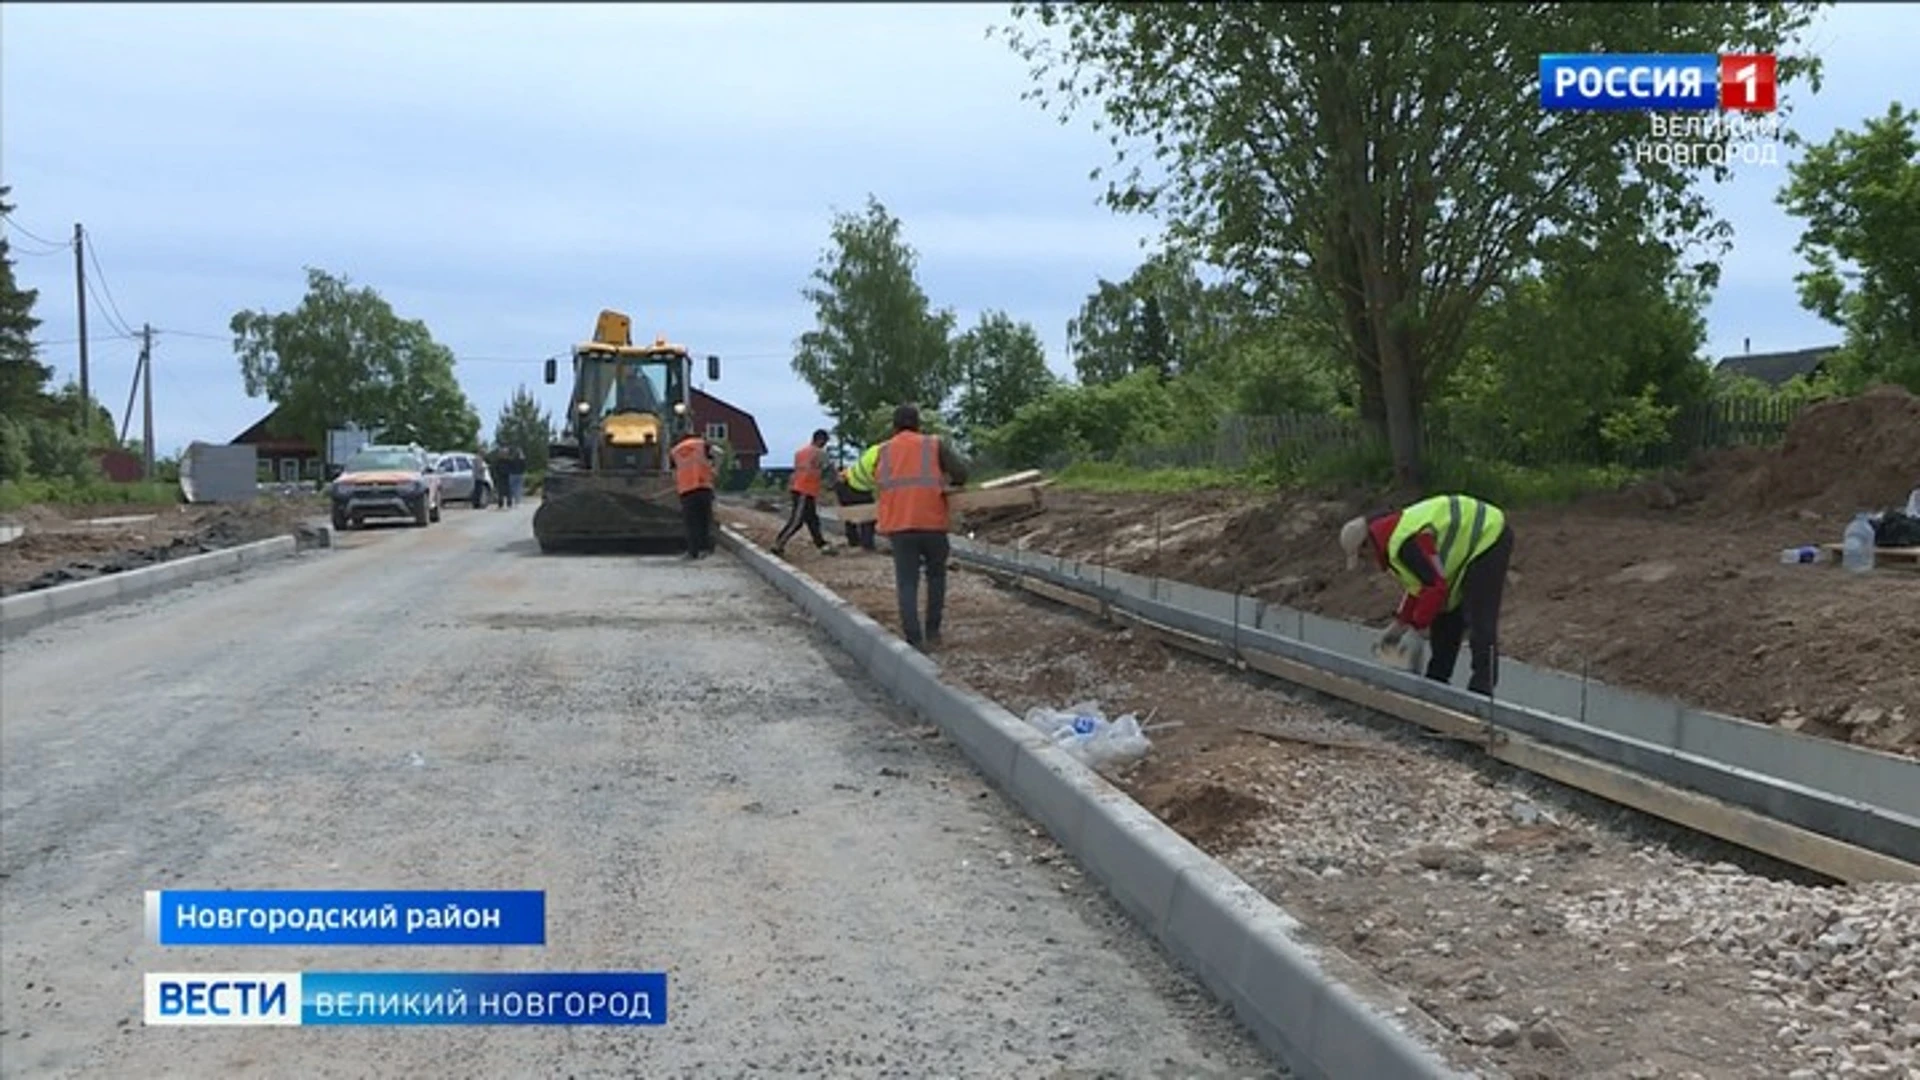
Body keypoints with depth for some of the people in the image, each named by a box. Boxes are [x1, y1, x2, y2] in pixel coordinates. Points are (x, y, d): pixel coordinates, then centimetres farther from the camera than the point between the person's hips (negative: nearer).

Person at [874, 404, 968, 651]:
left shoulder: (882, 452, 10)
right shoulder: (935, 444, 5)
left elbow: (878, 484, 11)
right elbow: (960, 473, 1)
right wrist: (945, 481, 22)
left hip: (898, 524, 1)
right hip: (932, 521, -1)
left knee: (907, 582, 5)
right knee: (936, 575, 18)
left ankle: (914, 640, -3)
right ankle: (932, 633, 19)